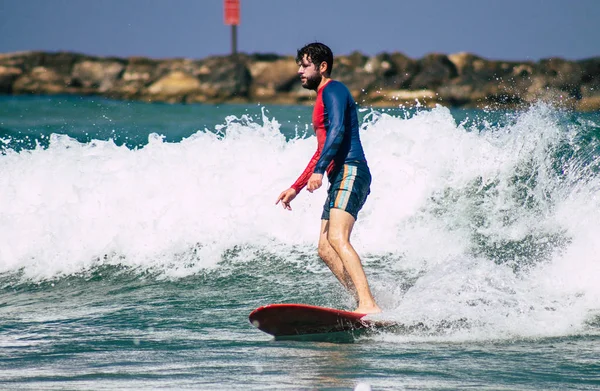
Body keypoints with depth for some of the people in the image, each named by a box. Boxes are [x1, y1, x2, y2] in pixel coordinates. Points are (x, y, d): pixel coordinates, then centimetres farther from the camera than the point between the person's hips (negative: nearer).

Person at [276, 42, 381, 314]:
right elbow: (322, 151, 33)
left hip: (349, 172, -10)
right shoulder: (323, 99, 28)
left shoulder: (332, 90, -2)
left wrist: (319, 170, -29)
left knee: (337, 239, -25)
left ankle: (368, 305, -35)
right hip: (340, 179, 10)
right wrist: (295, 188, 33)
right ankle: (366, 305, -4)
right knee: (325, 250, 2)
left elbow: (337, 131, -19)